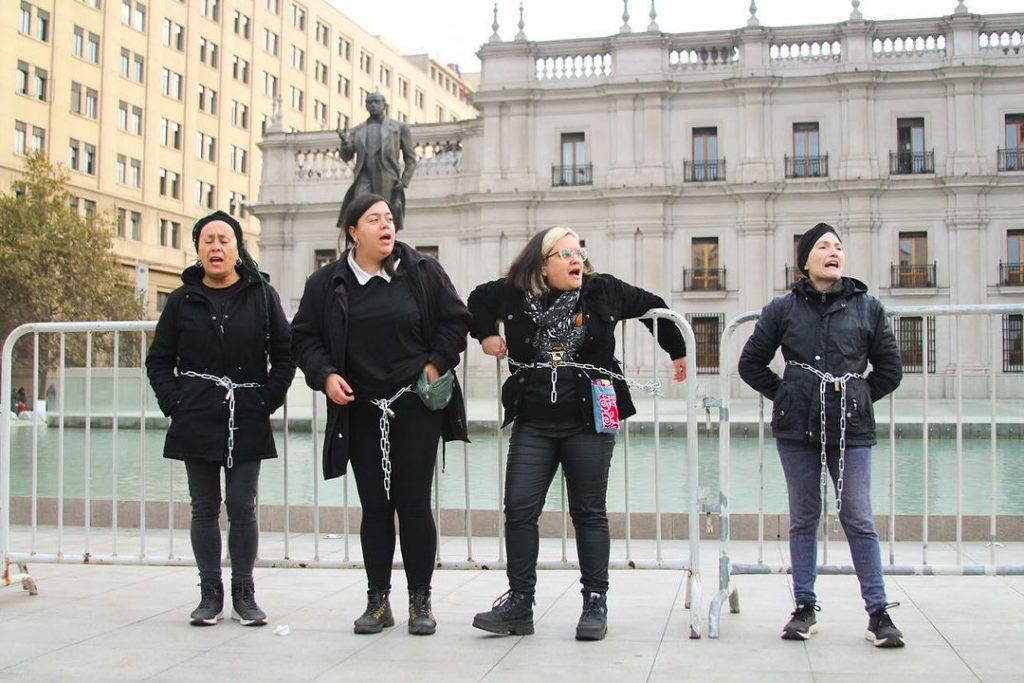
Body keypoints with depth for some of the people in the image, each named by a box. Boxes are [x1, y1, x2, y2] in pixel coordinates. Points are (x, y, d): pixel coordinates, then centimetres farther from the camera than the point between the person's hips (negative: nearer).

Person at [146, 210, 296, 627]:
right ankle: (210, 594, 15)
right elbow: (159, 360, 10)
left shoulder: (261, 296, 3)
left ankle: (243, 593, 12)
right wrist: (174, 403, -2)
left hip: (247, 422, -1)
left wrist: (267, 401, -4)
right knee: (205, 509, 6)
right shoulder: (182, 300, 6)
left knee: (243, 508, 1)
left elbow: (284, 355, 5)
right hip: (196, 422, 1)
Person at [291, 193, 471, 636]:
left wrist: (436, 364, -5)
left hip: (416, 406, -1)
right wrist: (325, 375, -7)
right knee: (374, 506, 7)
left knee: (414, 503, 1)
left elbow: (455, 320, 6)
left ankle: (420, 600, 13)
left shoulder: (423, 272, 0)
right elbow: (304, 336, 8)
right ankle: (378, 600, 18)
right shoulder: (326, 283, 3)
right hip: (360, 411, 1)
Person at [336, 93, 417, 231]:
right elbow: (346, 157, 11)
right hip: (364, 180, 2)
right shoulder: (357, 131, 17)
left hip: (388, 182, -1)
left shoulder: (399, 127, 10)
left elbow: (410, 159, 10)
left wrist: (403, 182, -4)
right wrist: (345, 142, -11)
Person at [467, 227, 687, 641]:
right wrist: (486, 334, 10)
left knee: (589, 513, 5)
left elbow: (654, 307, 14)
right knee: (519, 509, -2)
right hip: (533, 424, 2)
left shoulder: (604, 291, 0)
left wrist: (678, 352, 22)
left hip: (588, 422, -1)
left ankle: (596, 603, 15)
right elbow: (478, 300, 24)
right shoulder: (514, 295, 3)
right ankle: (519, 603, 9)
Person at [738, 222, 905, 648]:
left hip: (851, 429, 0)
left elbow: (890, 369, 12)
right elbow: (751, 363, 11)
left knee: (858, 519, -1)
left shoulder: (867, 308, 5)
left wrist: (857, 398, 6)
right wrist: (784, 396, 5)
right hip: (797, 429, 1)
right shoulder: (784, 309, 4)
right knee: (803, 519, 7)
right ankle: (804, 608, 16)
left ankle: (878, 612, 7)